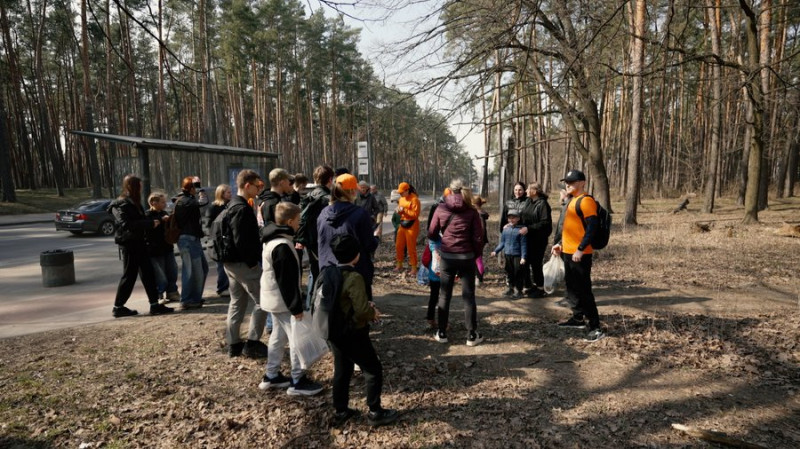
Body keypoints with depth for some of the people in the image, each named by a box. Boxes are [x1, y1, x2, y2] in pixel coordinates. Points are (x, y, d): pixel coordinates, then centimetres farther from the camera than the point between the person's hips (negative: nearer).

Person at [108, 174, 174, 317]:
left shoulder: (133, 203, 15)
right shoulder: (122, 204, -14)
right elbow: (127, 224, -25)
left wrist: (159, 220, 9)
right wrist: (151, 223, -24)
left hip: (138, 243, 9)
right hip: (129, 244, -9)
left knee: (147, 274, 7)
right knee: (129, 276, 0)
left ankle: (154, 305, 9)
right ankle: (118, 307, 13)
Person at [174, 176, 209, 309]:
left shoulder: (185, 199, 15)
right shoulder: (184, 201, -16)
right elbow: (203, 201, -28)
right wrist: (198, 187, -16)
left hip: (192, 239, 11)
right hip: (188, 239, -11)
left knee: (203, 268, 17)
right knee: (192, 271, -4)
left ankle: (195, 297, 27)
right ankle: (187, 300, 5)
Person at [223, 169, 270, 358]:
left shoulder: (233, 205, 14)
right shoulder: (242, 208, -18)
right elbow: (241, 240, -24)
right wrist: (252, 261, -18)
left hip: (232, 262, 11)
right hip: (243, 263, -10)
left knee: (237, 302, 16)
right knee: (262, 301, -2)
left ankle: (234, 344, 23)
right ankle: (252, 343, 2)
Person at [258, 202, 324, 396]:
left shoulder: (273, 240, 9)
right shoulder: (282, 246, -25)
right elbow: (286, 281, -25)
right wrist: (296, 307, -21)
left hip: (274, 299, 11)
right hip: (283, 301, -11)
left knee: (279, 336, 19)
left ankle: (271, 376, 29)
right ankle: (298, 382, 6)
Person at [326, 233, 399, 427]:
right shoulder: (354, 278, -25)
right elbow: (361, 312, -27)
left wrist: (366, 304, 7)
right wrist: (373, 312, -6)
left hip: (334, 331, 8)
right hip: (352, 334, -8)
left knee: (341, 370, 20)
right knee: (373, 369, 8)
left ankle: (340, 411, 31)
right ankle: (375, 413, 18)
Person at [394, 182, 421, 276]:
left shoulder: (414, 199, -14)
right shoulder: (402, 198, 9)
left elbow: (415, 214, -19)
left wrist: (404, 210, -22)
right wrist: (398, 210, -2)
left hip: (411, 225, -8)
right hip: (402, 224, 8)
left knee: (411, 248, -4)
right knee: (399, 246, 12)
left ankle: (414, 269, 4)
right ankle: (399, 265, 28)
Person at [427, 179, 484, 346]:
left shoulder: (441, 209, -3)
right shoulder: (471, 211, -5)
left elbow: (431, 234, 1)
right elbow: (478, 237, -7)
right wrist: (476, 254, 8)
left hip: (447, 257, 1)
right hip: (466, 257, -1)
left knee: (444, 295, 13)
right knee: (468, 296, 8)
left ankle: (442, 333, 17)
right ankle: (472, 335, 12)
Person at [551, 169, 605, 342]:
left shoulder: (586, 201, -14)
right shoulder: (571, 200, 16)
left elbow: (591, 228, -20)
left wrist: (580, 249, -24)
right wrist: (559, 243, 21)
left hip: (579, 254, -10)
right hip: (567, 252, 10)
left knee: (583, 290, -8)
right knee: (572, 287, 18)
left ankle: (596, 328, -3)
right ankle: (578, 319, 31)